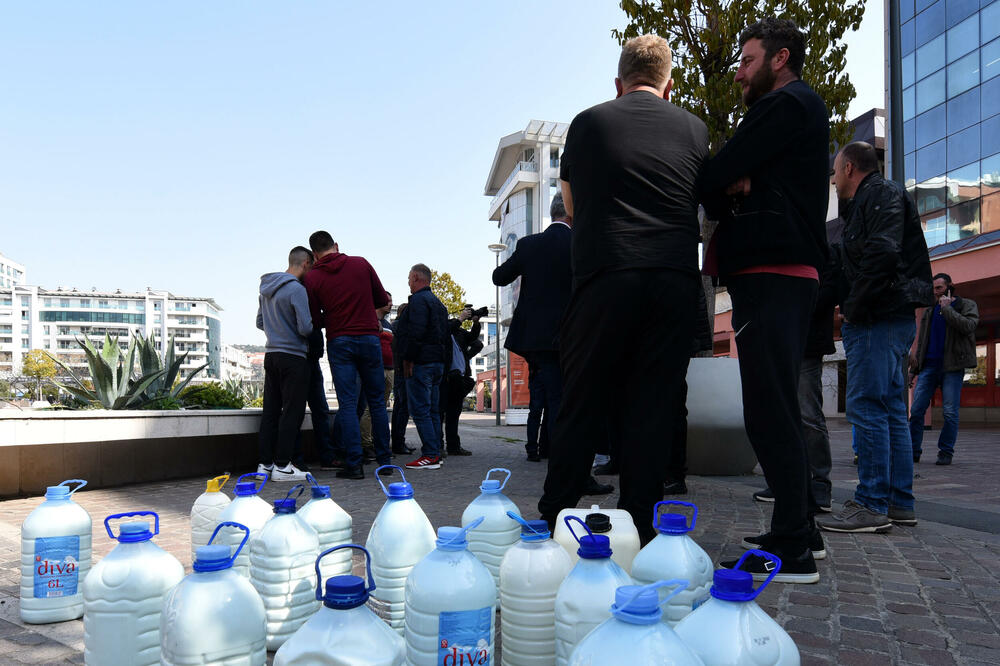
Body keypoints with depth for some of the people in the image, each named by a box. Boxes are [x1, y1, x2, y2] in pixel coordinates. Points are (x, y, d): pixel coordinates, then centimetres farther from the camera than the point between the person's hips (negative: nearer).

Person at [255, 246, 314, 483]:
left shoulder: (265, 288, 12)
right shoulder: (297, 289, -14)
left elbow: (260, 323, 21)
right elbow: (305, 327, -18)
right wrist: (317, 325, 2)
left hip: (271, 355, 8)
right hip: (293, 356, -8)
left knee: (270, 410, 10)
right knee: (292, 410, -3)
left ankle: (265, 463, 14)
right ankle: (282, 465, -3)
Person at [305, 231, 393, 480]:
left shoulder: (312, 277, 1)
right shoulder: (361, 264, 3)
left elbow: (315, 317, 3)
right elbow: (382, 299, 8)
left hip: (339, 342, -1)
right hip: (369, 337, 1)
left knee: (347, 404, 1)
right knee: (377, 401, 9)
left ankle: (354, 464, -3)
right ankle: (384, 460, 14)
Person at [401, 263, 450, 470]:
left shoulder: (418, 300, -9)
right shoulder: (438, 302, 21)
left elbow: (415, 333, -20)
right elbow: (446, 336, 22)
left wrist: (407, 360, -16)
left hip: (422, 362, -10)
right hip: (438, 363, 10)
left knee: (419, 410, -8)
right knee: (433, 410, 12)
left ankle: (430, 455, -10)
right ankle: (435, 453, 15)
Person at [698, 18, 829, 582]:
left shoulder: (787, 104, -5)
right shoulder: (801, 111, 27)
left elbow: (715, 178, -12)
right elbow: (728, 182, 16)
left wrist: (721, 192, 8)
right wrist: (738, 188, -5)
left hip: (771, 275, -11)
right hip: (785, 274, 11)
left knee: (771, 413, -11)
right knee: (778, 410, 14)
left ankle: (792, 552, -7)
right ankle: (799, 529, 23)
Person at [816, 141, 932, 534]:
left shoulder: (881, 195, -5)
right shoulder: (868, 202, 25)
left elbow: (882, 254, -20)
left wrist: (855, 309, -17)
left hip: (877, 320, -10)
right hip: (887, 321, 10)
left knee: (866, 407, -11)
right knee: (891, 410, 10)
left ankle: (872, 504, -9)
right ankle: (899, 504, 15)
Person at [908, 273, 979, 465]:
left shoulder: (967, 305, 7)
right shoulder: (929, 311, 21)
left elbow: (968, 326, -14)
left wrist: (947, 308, -8)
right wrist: (916, 357, 11)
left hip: (952, 366, -4)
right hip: (929, 365, 4)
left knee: (950, 412, -4)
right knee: (916, 410, -4)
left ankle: (946, 452, 6)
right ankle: (913, 451, 1)